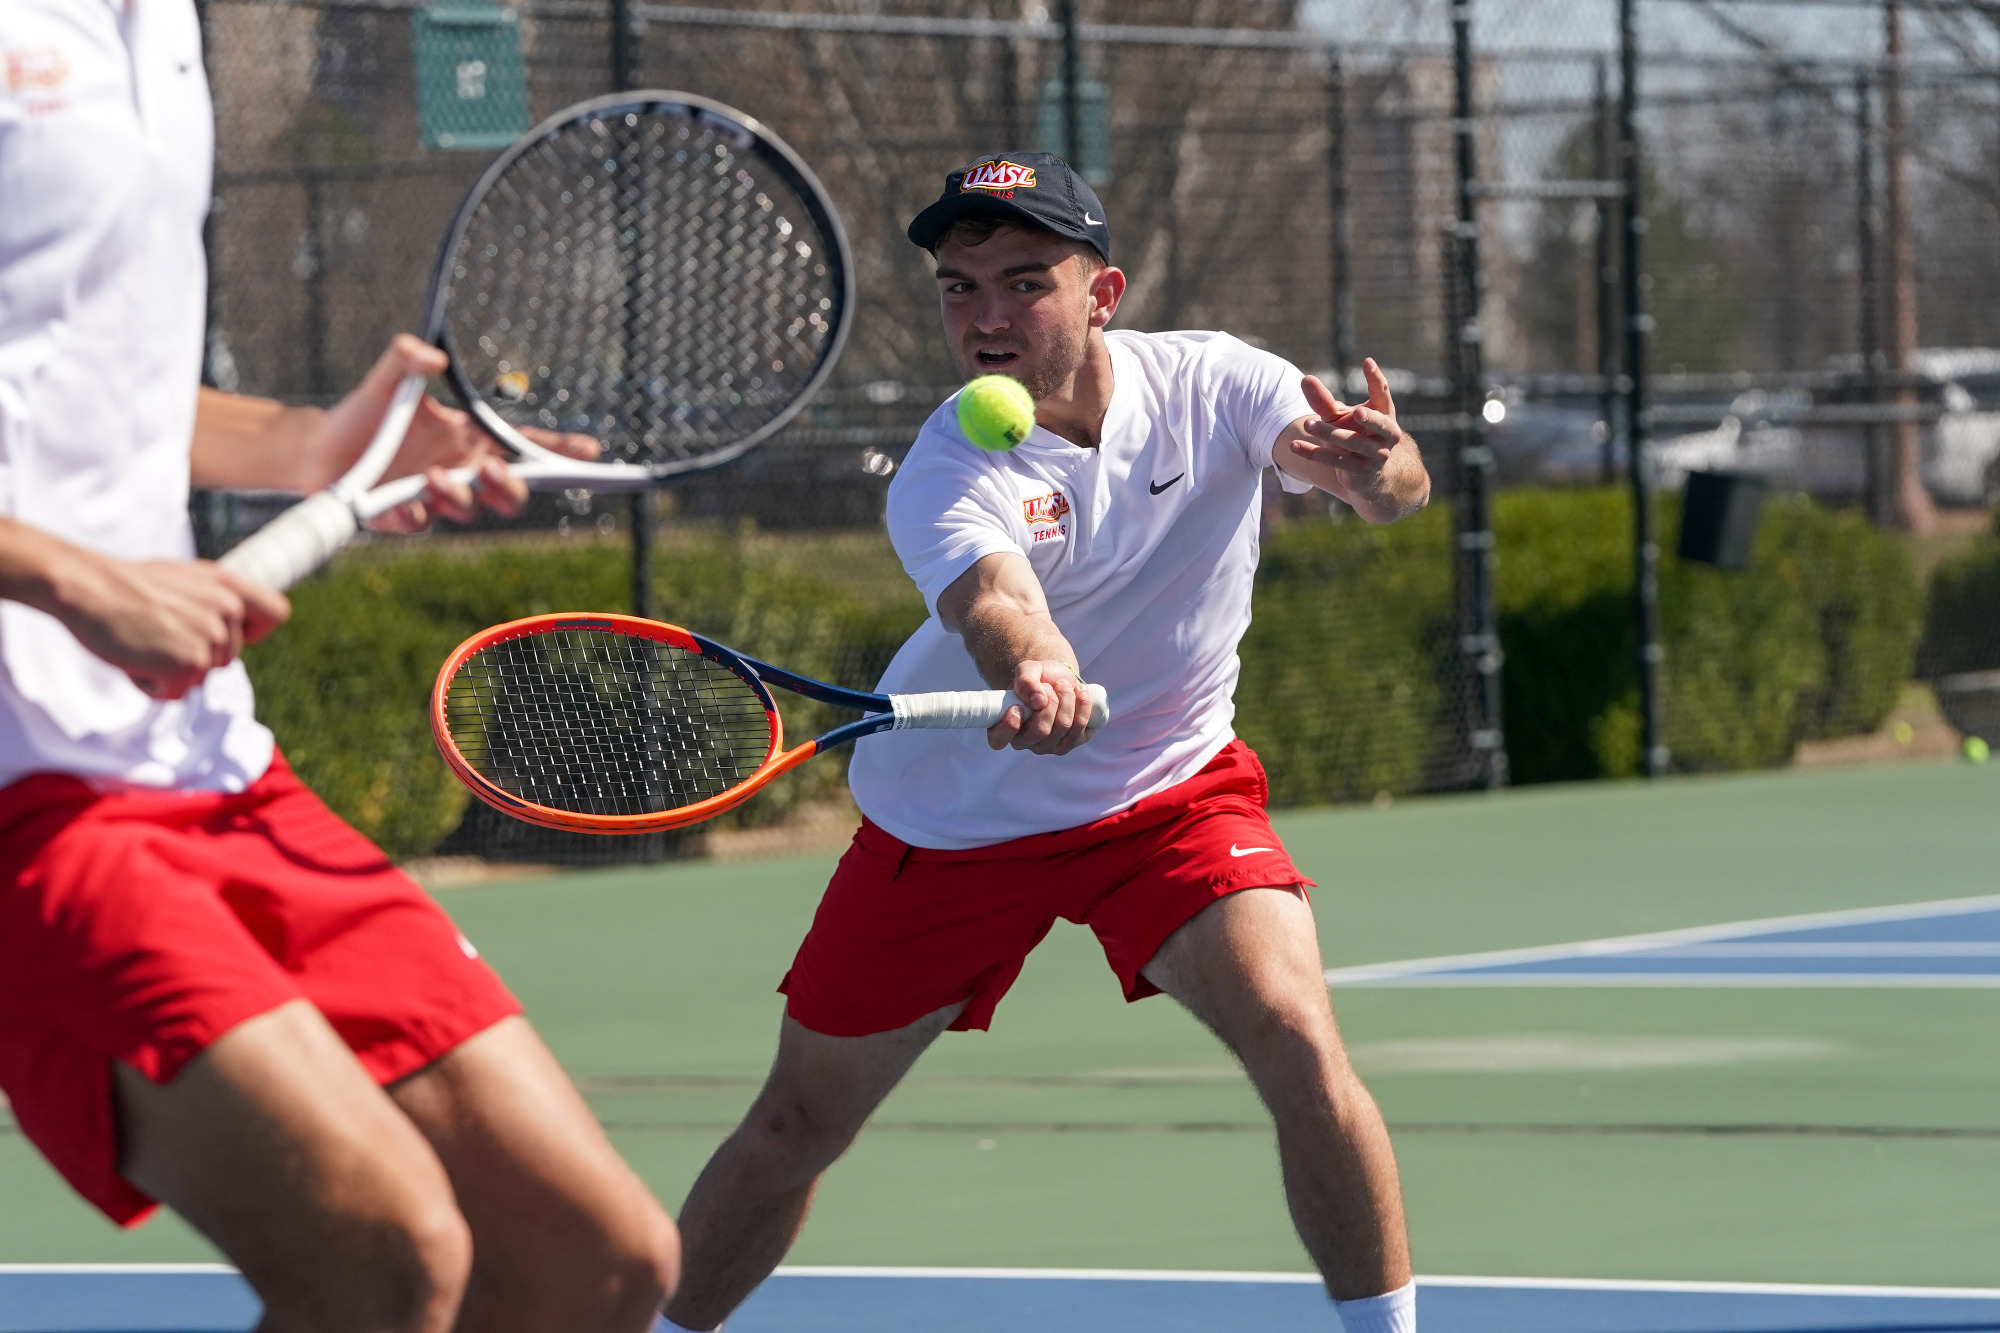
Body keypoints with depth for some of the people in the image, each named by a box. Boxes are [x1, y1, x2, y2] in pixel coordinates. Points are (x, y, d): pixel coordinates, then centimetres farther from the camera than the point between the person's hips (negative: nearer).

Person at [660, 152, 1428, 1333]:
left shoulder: (1208, 382, -16)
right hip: (956, 819, -1)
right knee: (796, 1128, 7)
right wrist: (1033, 673, -71)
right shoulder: (944, 476, -25)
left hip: (1173, 793, 1)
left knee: (1300, 1046, -24)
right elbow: (994, 598, -46)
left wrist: (1379, 463, -56)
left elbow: (1392, 489, -30)